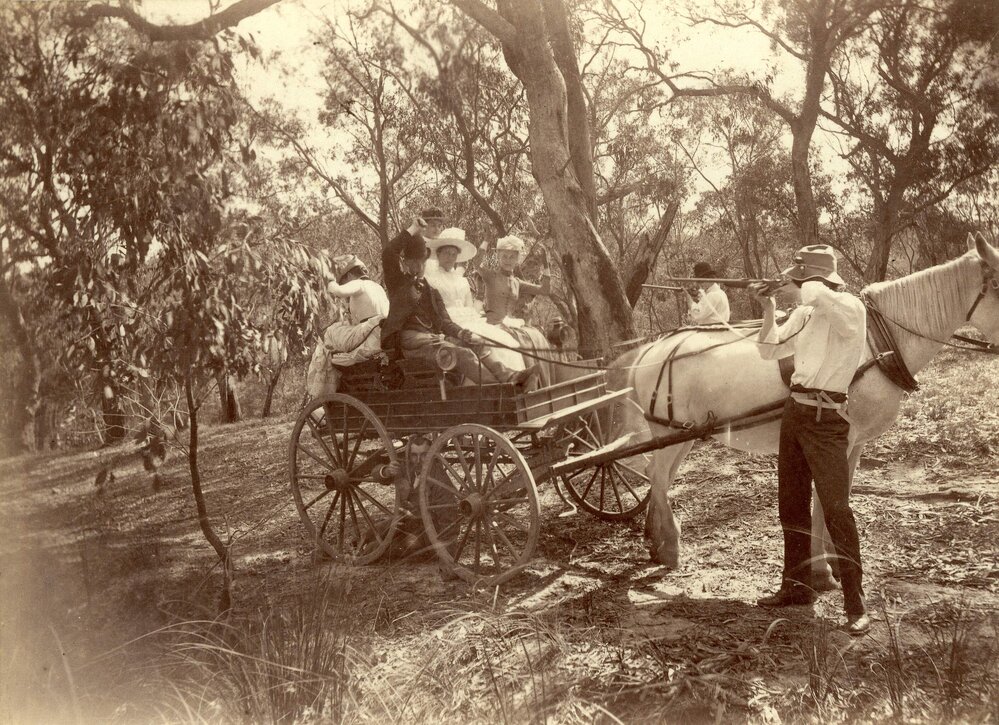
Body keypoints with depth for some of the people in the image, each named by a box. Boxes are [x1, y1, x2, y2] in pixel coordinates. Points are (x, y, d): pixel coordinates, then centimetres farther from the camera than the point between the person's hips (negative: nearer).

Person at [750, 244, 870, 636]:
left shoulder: (850, 308, -11)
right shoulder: (804, 314, 12)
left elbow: (815, 294, -33)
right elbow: (770, 350, 18)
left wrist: (788, 287, -12)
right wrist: (769, 307, 7)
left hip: (825, 418, -8)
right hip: (795, 410, 8)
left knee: (836, 507, -10)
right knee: (791, 505, 13)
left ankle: (855, 603, -2)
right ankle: (797, 585, 25)